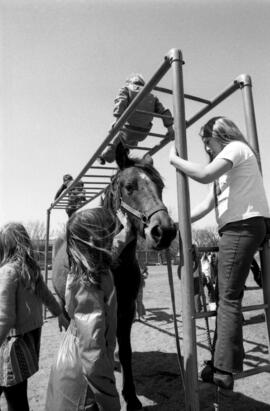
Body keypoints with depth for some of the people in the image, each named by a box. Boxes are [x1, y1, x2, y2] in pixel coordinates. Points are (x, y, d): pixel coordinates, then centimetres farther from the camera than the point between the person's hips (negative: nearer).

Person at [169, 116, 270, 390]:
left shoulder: (236, 147, -2)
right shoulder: (226, 165, 25)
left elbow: (204, 175, -21)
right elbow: (206, 206, 21)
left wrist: (174, 159, -7)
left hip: (243, 225, -10)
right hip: (236, 228, 10)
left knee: (228, 297, -8)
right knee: (227, 296, 12)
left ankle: (224, 370, 0)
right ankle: (224, 362, 23)